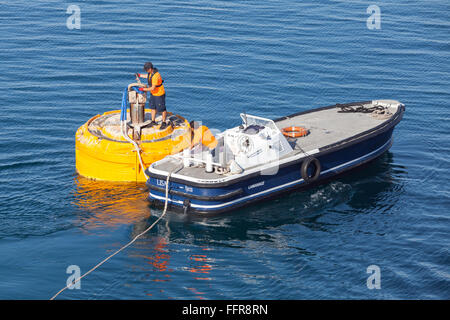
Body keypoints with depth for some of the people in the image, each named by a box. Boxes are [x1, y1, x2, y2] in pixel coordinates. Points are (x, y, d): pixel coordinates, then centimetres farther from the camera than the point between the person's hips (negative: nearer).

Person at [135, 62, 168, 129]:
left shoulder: (155, 76, -34)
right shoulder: (151, 72, -6)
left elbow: (153, 88, -30)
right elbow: (148, 76, 19)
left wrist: (143, 89, -21)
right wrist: (140, 75, 18)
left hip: (159, 94, -9)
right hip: (153, 93, 9)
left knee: (162, 109, 5)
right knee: (153, 107, 17)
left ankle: (164, 123, 20)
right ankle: (153, 122, 30)